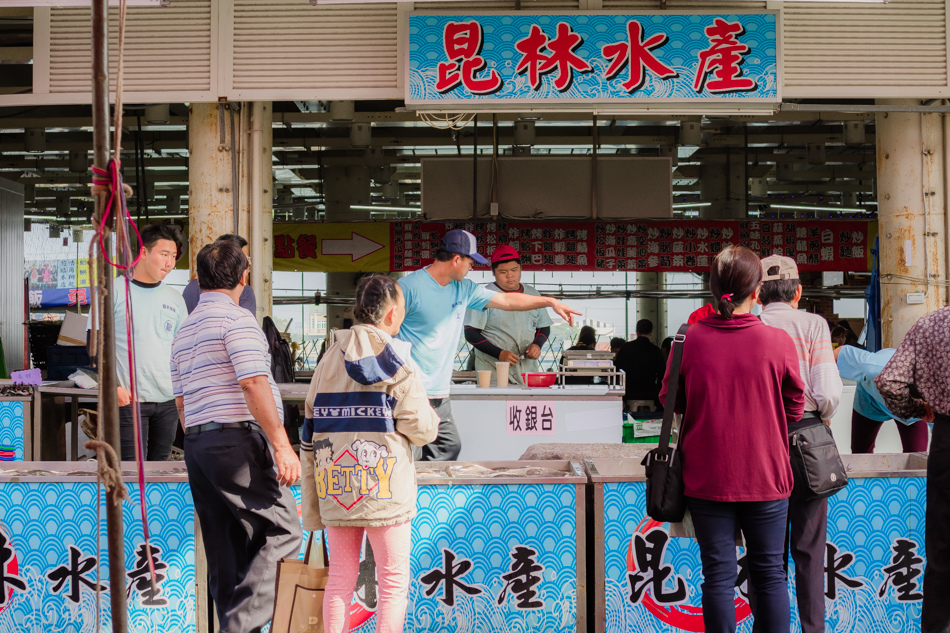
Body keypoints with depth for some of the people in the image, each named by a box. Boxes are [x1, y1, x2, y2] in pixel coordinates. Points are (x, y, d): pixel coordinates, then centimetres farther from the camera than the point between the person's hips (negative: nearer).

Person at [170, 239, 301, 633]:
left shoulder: (184, 331, 20)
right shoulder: (237, 319, -7)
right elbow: (253, 383, -17)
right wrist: (282, 445, -18)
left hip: (196, 442, 9)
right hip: (237, 439, -9)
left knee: (227, 548, 10)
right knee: (283, 532, -6)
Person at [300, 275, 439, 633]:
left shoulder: (327, 364, 10)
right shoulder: (397, 366, -6)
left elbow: (309, 438, 9)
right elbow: (422, 430, -8)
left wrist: (310, 504, 14)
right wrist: (431, 417, 16)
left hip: (335, 487, 5)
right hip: (384, 488, -5)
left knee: (340, 578, 13)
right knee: (393, 581, 3)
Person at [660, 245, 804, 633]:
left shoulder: (690, 339, -8)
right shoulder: (778, 342, -10)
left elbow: (671, 400, 4)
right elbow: (795, 407, 2)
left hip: (707, 477, 0)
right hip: (765, 477, 0)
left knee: (718, 574, 7)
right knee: (769, 571, 12)